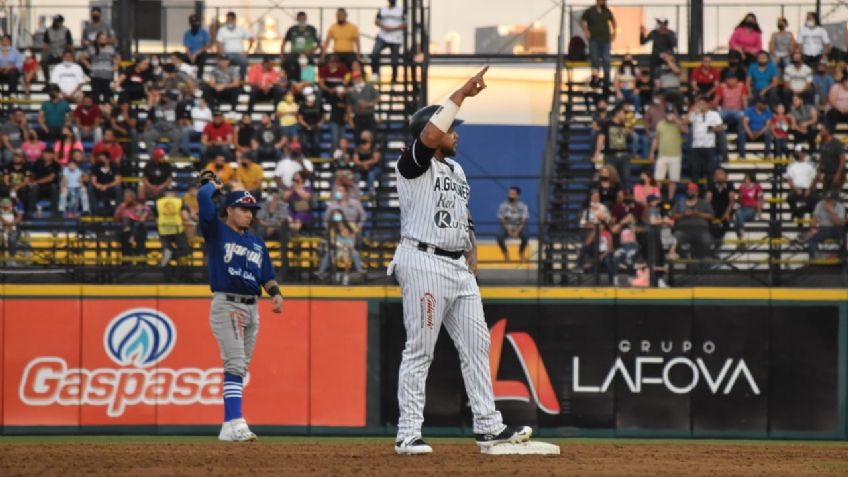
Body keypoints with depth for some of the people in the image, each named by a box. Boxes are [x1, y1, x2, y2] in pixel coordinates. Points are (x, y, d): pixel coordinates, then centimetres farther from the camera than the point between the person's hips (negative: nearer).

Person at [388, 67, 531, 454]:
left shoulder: (457, 170, 20)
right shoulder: (414, 165, -6)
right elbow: (429, 136, -26)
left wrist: (472, 258, 13)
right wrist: (461, 95, -22)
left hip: (459, 267, 8)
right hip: (424, 263, -8)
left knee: (476, 345, 6)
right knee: (419, 350, -7)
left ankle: (487, 426, 10)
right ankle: (408, 434, -5)